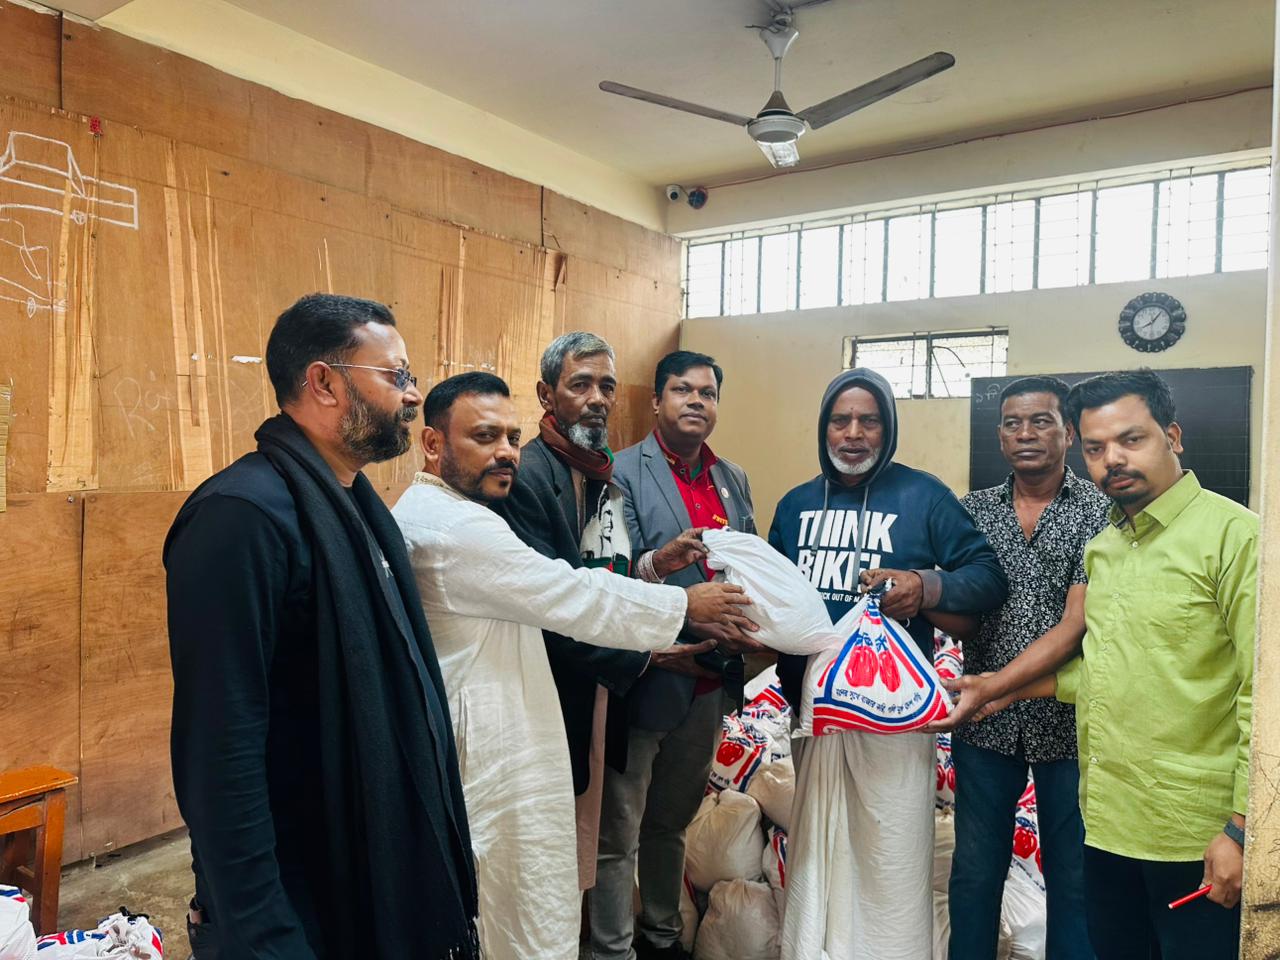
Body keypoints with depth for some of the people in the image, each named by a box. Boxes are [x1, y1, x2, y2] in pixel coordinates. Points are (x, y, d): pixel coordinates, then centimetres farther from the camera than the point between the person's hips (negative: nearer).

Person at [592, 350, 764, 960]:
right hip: (645, 677, -6)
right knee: (619, 834, 6)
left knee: (672, 821, 23)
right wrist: (690, 617, -25)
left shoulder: (733, 481, 12)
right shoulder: (623, 473, -9)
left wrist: (750, 627, -5)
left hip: (709, 681, 6)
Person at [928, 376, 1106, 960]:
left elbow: (1076, 623, -14)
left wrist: (999, 683, -25)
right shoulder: (973, 509, 6)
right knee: (975, 871, 12)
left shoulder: (1098, 511, -5)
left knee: (1072, 876, 12)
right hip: (984, 722, 2)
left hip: (1066, 720, -2)